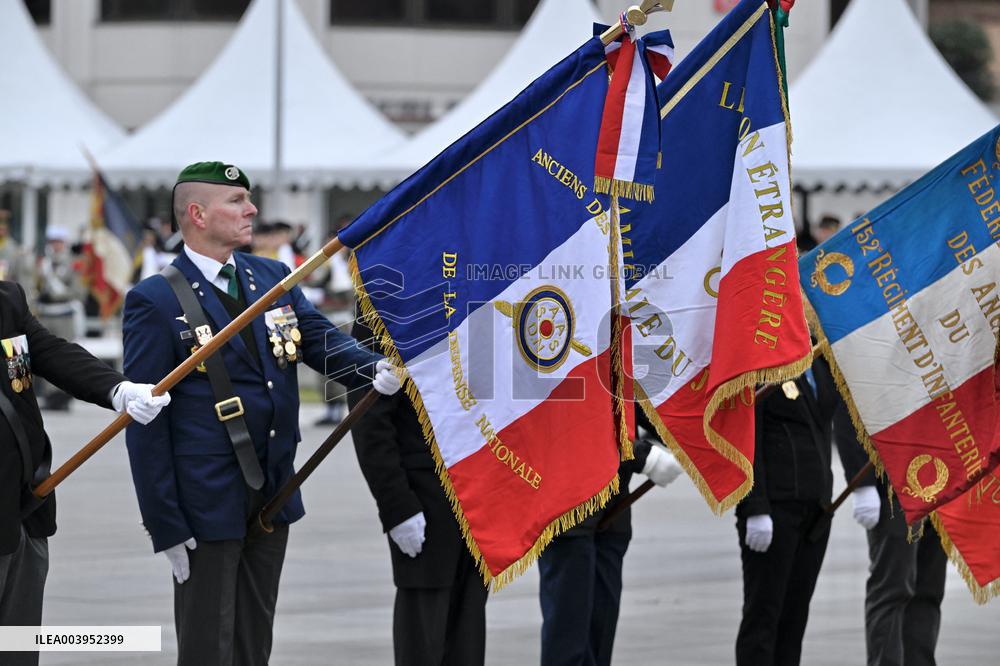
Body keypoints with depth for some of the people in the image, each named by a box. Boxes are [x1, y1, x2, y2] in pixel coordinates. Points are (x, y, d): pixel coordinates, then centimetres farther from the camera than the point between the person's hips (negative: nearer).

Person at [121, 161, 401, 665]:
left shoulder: (273, 278, 9)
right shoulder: (156, 301, -12)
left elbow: (321, 340, 1)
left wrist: (376, 368, -23)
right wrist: (165, 525, -14)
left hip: (274, 497, 6)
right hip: (207, 507, -6)